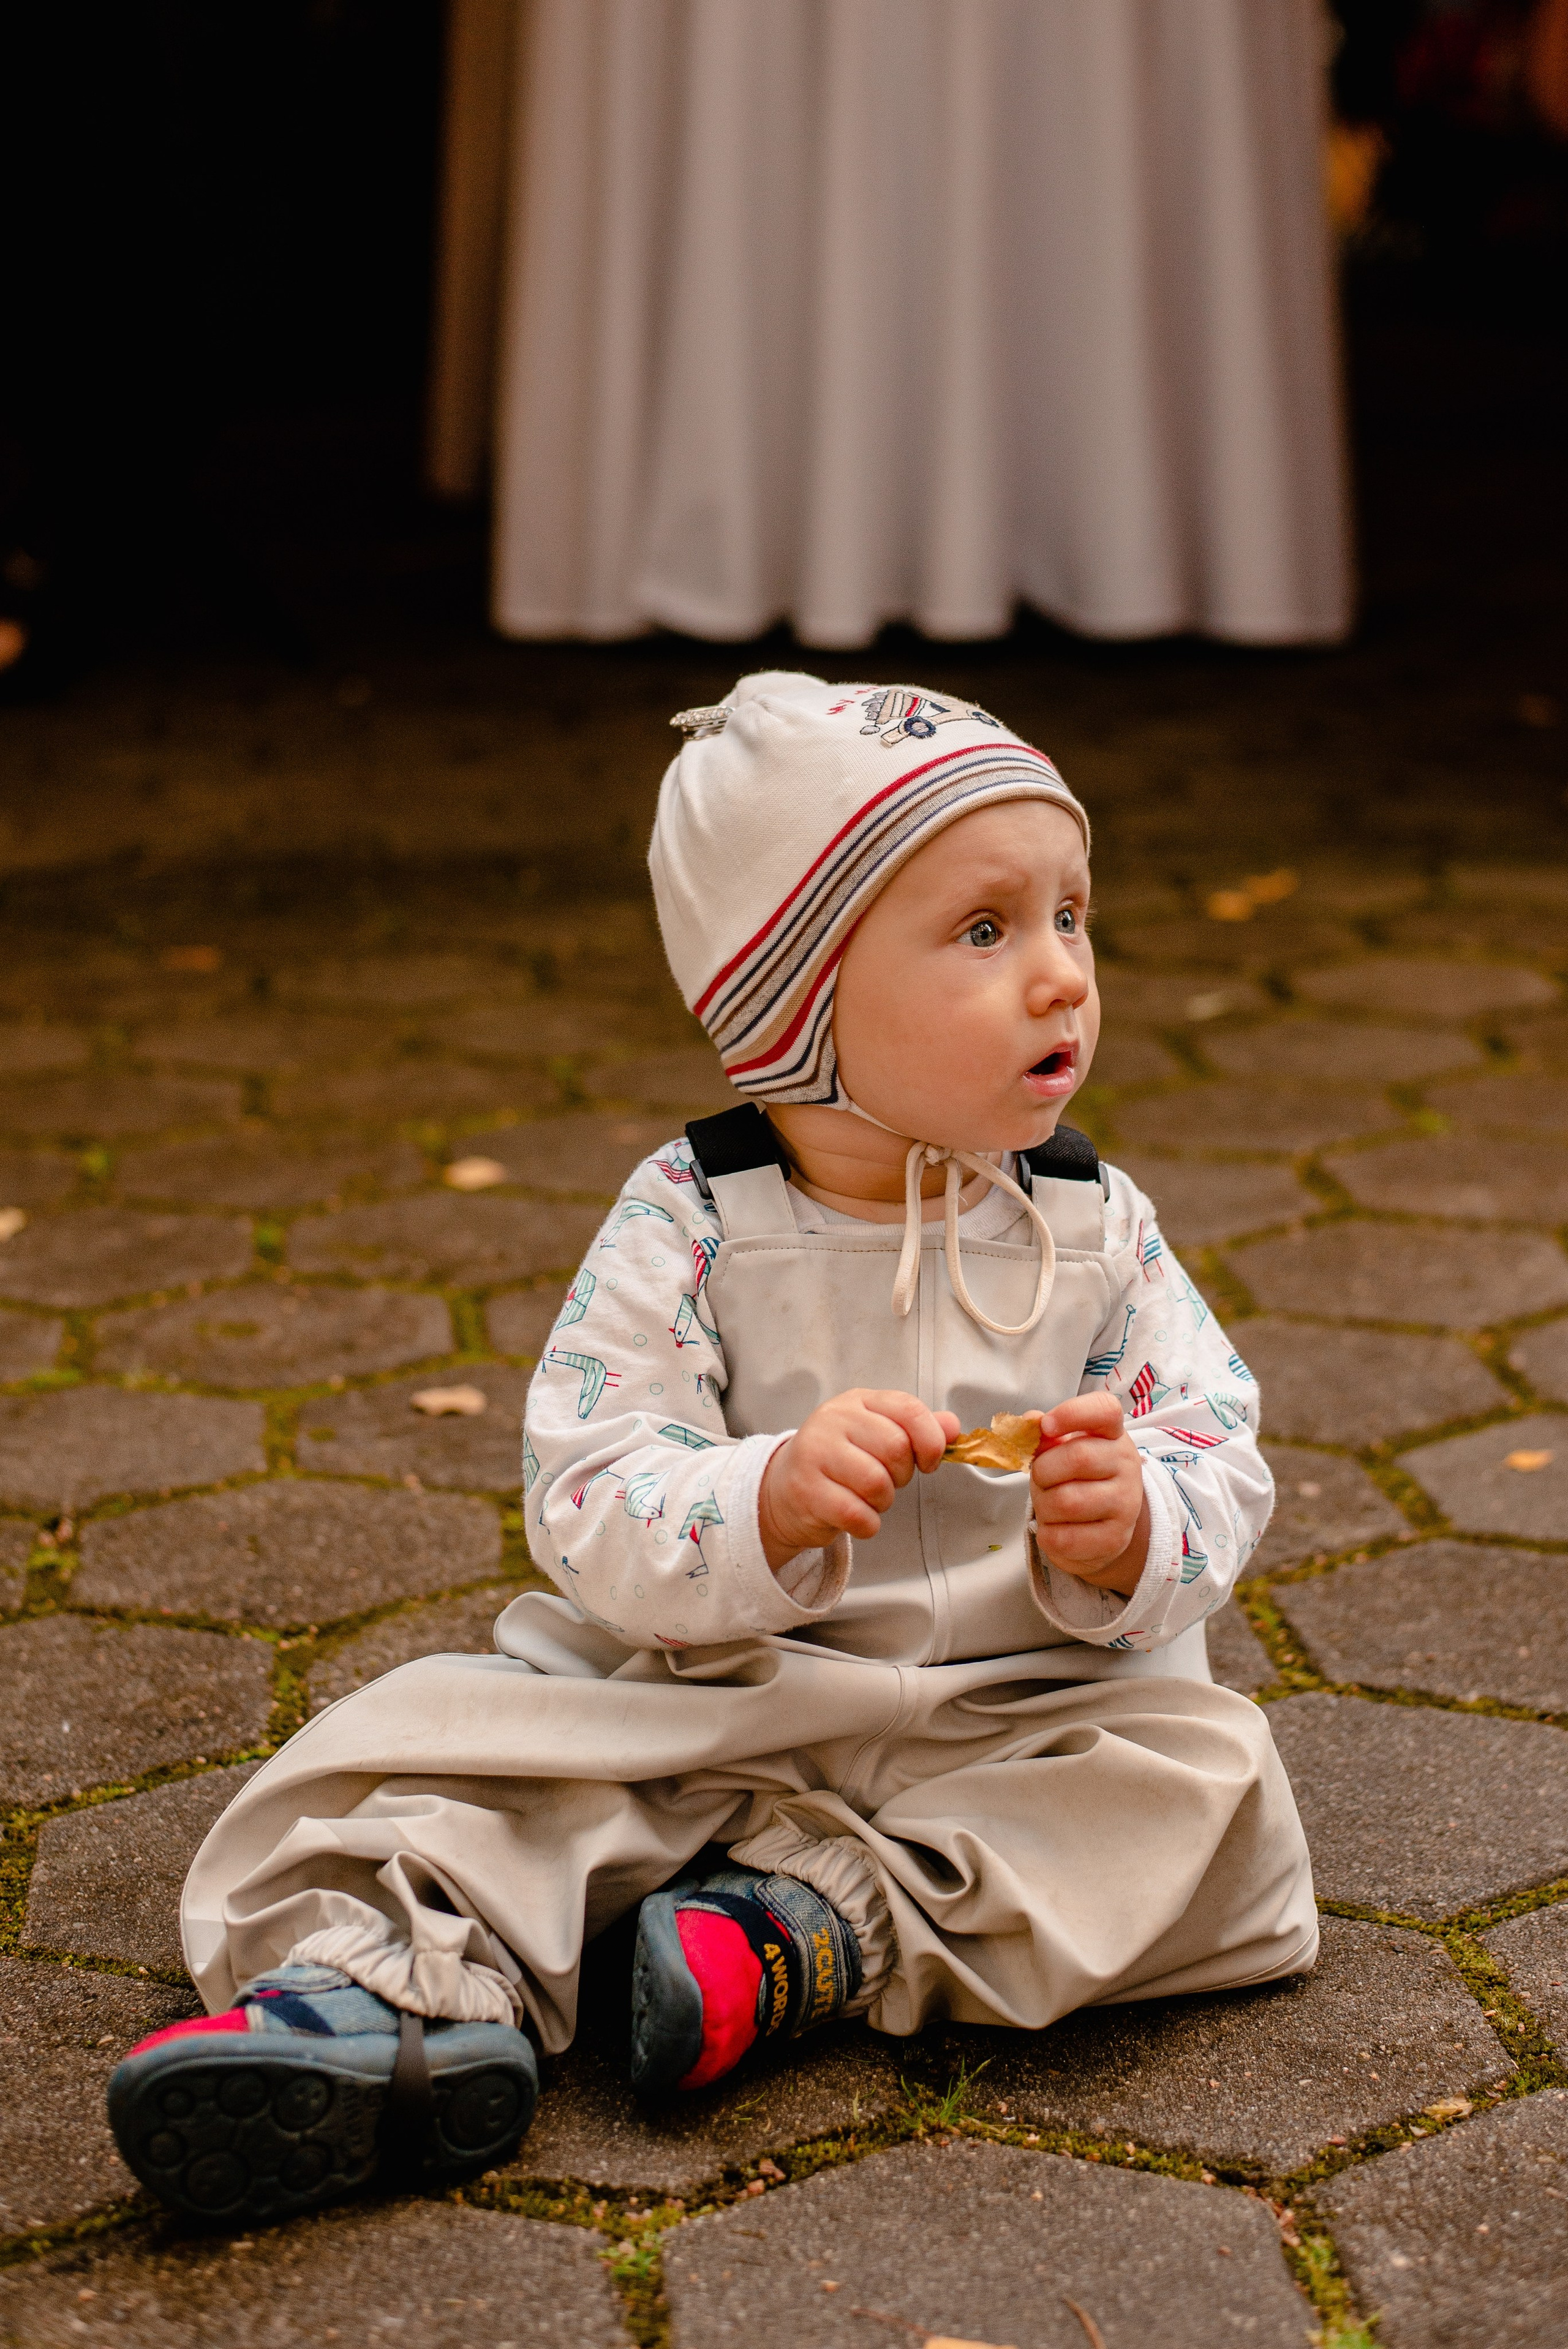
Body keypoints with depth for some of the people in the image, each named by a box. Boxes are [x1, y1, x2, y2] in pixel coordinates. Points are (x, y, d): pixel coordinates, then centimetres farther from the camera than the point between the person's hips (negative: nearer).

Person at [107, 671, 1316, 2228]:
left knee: (1208, 1774, -24)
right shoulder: (690, 1227, -9)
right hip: (697, 1709, -1)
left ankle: (819, 1922, -26)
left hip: (1015, 1712, 1)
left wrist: (1129, 1532, -26)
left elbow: (1219, 1463, -2)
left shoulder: (1095, 1227, -1)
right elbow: (589, 1509, -16)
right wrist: (769, 1503, -36)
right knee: (438, 1727, -17)